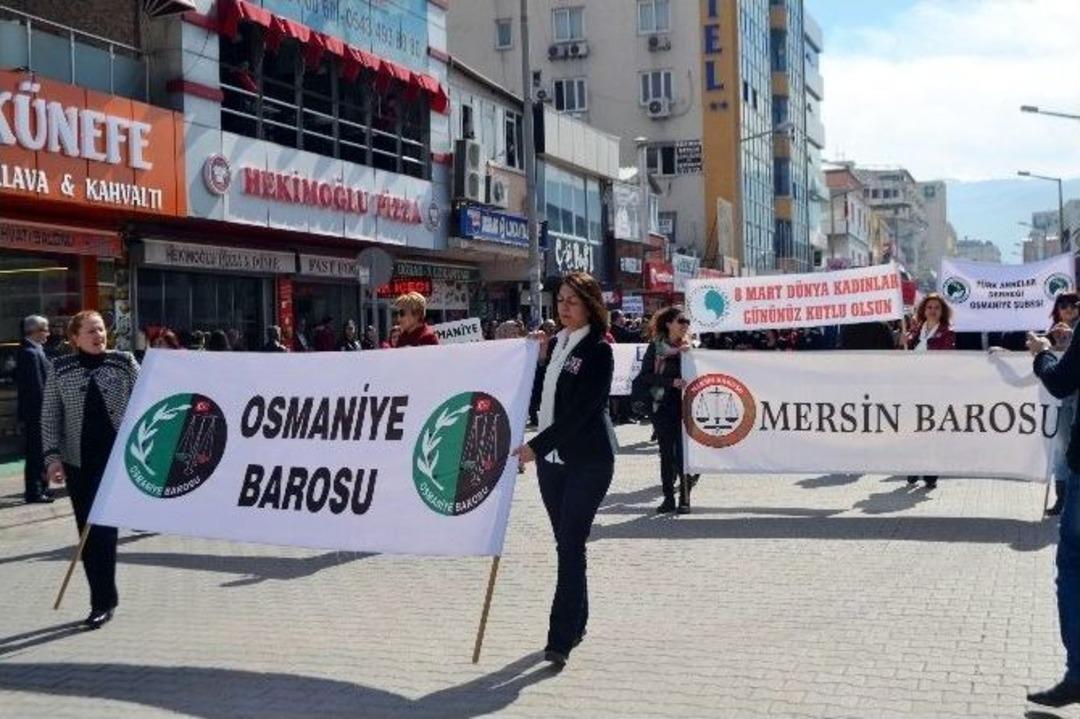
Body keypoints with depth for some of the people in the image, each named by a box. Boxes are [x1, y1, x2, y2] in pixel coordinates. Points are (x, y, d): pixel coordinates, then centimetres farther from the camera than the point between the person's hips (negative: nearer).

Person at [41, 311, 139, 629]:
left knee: (103, 529, -7)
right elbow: (50, 417, 4)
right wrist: (52, 456, -5)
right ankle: (104, 599, 19)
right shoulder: (60, 369, 2)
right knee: (87, 533, 7)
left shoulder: (125, 363, -2)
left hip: (116, 458, -3)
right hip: (77, 462, 3)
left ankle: (102, 602, 1)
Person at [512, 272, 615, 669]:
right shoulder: (556, 343, 11)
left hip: (588, 460, -7)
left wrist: (537, 445, -22)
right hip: (551, 457, 7)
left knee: (571, 546, -10)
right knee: (566, 544, 13)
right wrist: (540, 353, 2)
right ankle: (576, 623, 26)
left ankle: (561, 640, -10)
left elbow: (579, 411, -19)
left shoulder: (598, 350, -11)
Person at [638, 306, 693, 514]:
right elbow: (645, 376, -3)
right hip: (663, 405, 1)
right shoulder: (656, 346, 3)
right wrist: (671, 382, -13)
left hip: (685, 405, 0)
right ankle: (668, 498, 13)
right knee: (666, 453, 6)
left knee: (682, 452, -4)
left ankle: (684, 499, 4)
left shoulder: (690, 346, 5)